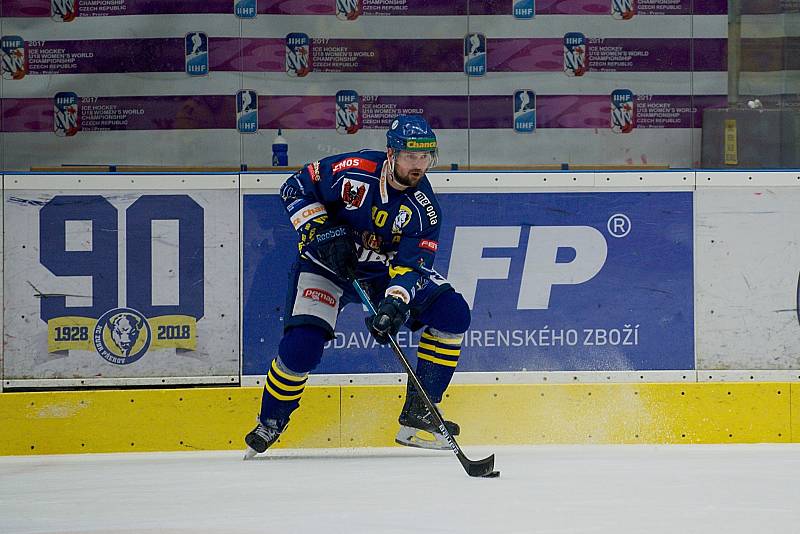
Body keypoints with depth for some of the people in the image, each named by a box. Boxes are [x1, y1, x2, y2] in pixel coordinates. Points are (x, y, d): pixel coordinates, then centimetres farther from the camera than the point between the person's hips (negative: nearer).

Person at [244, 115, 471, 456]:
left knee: (452, 313, -13)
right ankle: (269, 422, 5)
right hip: (326, 262, -3)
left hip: (385, 271, 4)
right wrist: (323, 233, -22)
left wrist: (395, 303, -40)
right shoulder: (352, 170, -23)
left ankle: (418, 414, -7)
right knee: (301, 345, -23)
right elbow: (295, 189, -11)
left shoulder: (424, 208, -16)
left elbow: (412, 265, -21)